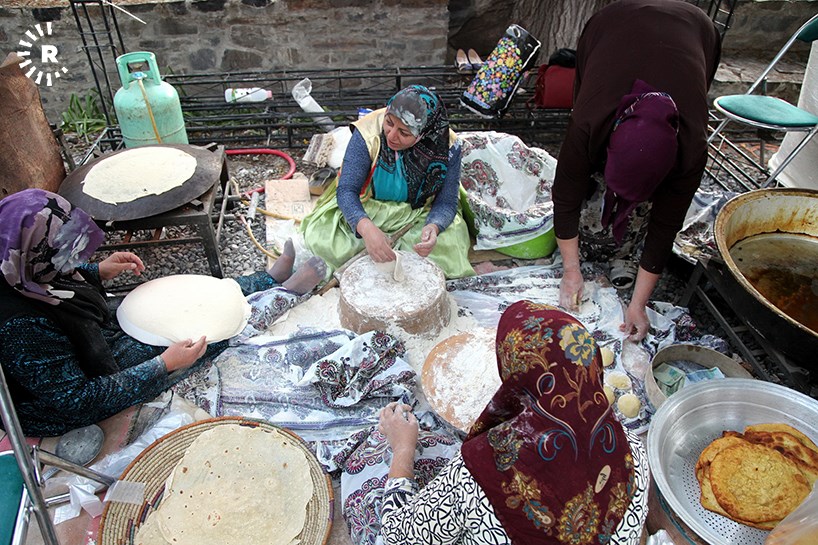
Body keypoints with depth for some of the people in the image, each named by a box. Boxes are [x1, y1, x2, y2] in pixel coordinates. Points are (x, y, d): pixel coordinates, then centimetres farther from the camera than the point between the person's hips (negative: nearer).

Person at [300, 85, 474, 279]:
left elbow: (447, 202, -14)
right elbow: (346, 190, -27)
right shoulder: (367, 133, -24)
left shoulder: (447, 147, -21)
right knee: (319, 237, -23)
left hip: (418, 216, 1)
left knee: (448, 245, -28)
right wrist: (366, 227, -48)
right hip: (364, 211, 0)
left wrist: (433, 227, -40)